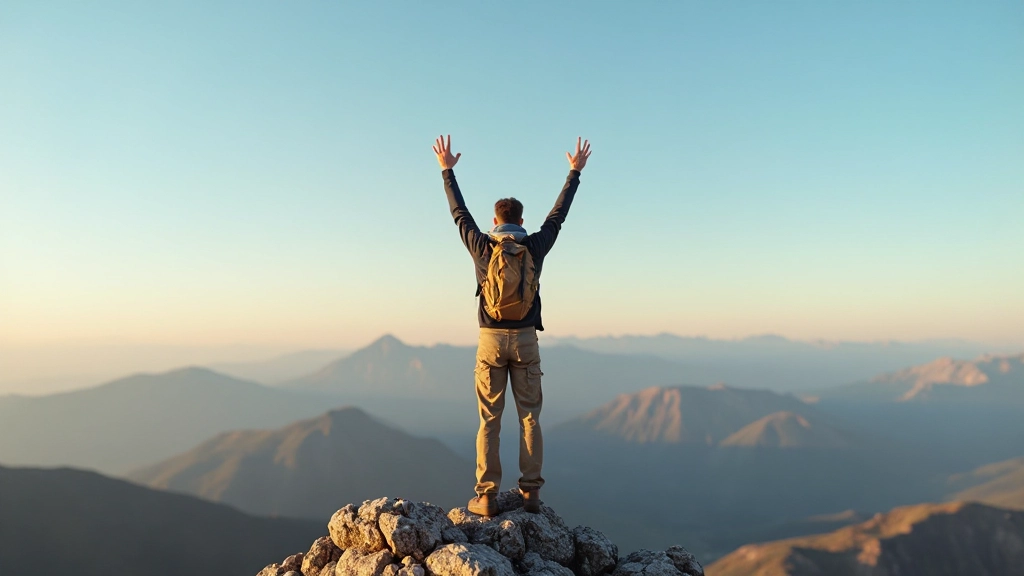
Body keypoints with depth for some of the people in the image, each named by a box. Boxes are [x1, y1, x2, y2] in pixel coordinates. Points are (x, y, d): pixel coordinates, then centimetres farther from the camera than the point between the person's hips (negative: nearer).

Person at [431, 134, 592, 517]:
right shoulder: (535, 247, -2)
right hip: (525, 341, 1)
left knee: (489, 421, 3)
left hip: (491, 341, 0)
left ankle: (486, 497, 5)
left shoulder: (483, 248, -3)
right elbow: (558, 214, 11)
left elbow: (459, 213, 10)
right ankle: (530, 493, 7)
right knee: (529, 419, 6)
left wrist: (447, 170, 22)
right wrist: (575, 172, 23)